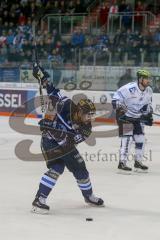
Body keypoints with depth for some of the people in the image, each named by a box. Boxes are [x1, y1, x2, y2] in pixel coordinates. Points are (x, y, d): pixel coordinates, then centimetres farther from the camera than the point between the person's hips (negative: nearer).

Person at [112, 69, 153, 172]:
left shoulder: (149, 91, -2)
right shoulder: (129, 88, -25)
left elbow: (148, 103, 16)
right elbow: (116, 98, -20)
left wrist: (149, 115, 12)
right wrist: (120, 108, -32)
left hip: (138, 117, 7)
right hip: (126, 116, -7)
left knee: (140, 139, 6)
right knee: (127, 138, -15)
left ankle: (138, 162, 19)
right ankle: (122, 162, -13)